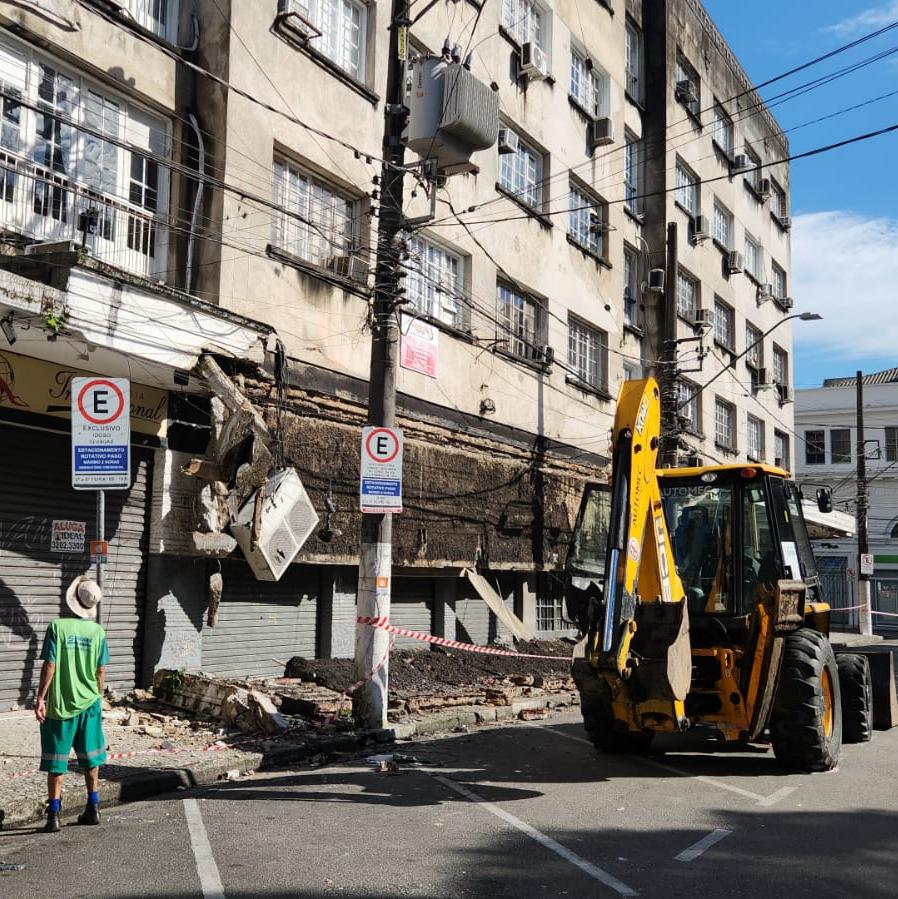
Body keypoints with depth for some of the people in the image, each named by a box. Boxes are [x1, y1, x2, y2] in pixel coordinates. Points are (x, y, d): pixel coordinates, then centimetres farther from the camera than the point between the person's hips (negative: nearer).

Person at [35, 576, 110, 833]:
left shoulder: (57, 627, -12)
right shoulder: (97, 631, -2)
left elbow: (50, 665, -14)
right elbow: (101, 670, 2)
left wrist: (41, 698, -7)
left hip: (60, 705, -3)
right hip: (88, 704, 3)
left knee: (55, 764, 5)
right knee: (90, 759, 15)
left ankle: (53, 815, 5)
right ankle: (93, 809, 21)